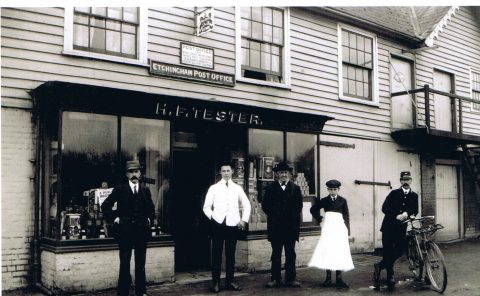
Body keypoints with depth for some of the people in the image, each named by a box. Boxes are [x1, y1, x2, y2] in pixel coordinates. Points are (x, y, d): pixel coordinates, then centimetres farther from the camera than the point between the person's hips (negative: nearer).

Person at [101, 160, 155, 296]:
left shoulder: (145, 190, 9)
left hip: (142, 230, 3)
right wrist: (114, 218, -6)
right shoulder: (120, 189, -2)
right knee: (124, 263, 2)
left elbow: (151, 208, 21)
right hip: (125, 231, -3)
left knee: (141, 263, 9)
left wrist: (149, 219, 7)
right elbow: (105, 206, 0)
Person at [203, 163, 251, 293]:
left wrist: (244, 220, 7)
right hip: (218, 224, -2)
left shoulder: (237, 188, 10)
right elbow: (206, 207, 4)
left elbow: (247, 205, 15)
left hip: (233, 224, 2)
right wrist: (213, 217, -8)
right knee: (216, 254, 1)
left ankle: (229, 281, 17)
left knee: (230, 254, 8)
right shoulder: (214, 188, 5)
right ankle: (216, 282, 8)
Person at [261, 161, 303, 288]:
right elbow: (265, 205, 4)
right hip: (275, 227, -1)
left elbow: (299, 205, 7)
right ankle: (275, 279, 11)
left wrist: (293, 217, -2)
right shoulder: (270, 188, 5)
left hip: (291, 226, 1)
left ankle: (291, 278, 13)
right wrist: (273, 215, -2)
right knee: (276, 254, 6)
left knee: (290, 254, 6)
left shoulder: (295, 188, 8)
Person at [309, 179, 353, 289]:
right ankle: (328, 278, 3)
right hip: (328, 228, 1)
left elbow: (346, 216, 7)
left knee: (339, 253, -3)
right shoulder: (324, 201, 7)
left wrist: (347, 230, 2)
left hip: (339, 228, -1)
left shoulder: (342, 201, 5)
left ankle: (339, 279, 1)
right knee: (327, 252, -2)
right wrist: (319, 218, 8)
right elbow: (313, 209, 19)